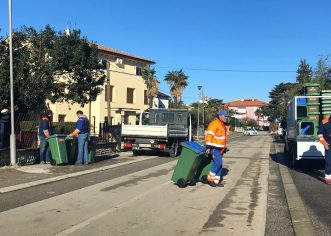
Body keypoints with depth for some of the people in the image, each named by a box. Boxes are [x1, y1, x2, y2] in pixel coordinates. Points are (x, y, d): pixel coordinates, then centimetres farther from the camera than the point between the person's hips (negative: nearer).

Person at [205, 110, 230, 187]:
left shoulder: (224, 125, 16)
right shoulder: (214, 124, -14)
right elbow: (209, 135, -20)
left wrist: (225, 147, 25)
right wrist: (208, 147, -24)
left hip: (220, 148, 9)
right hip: (214, 147, -9)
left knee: (219, 164, 9)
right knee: (218, 162, -16)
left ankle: (216, 181, 15)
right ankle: (210, 178, -3)